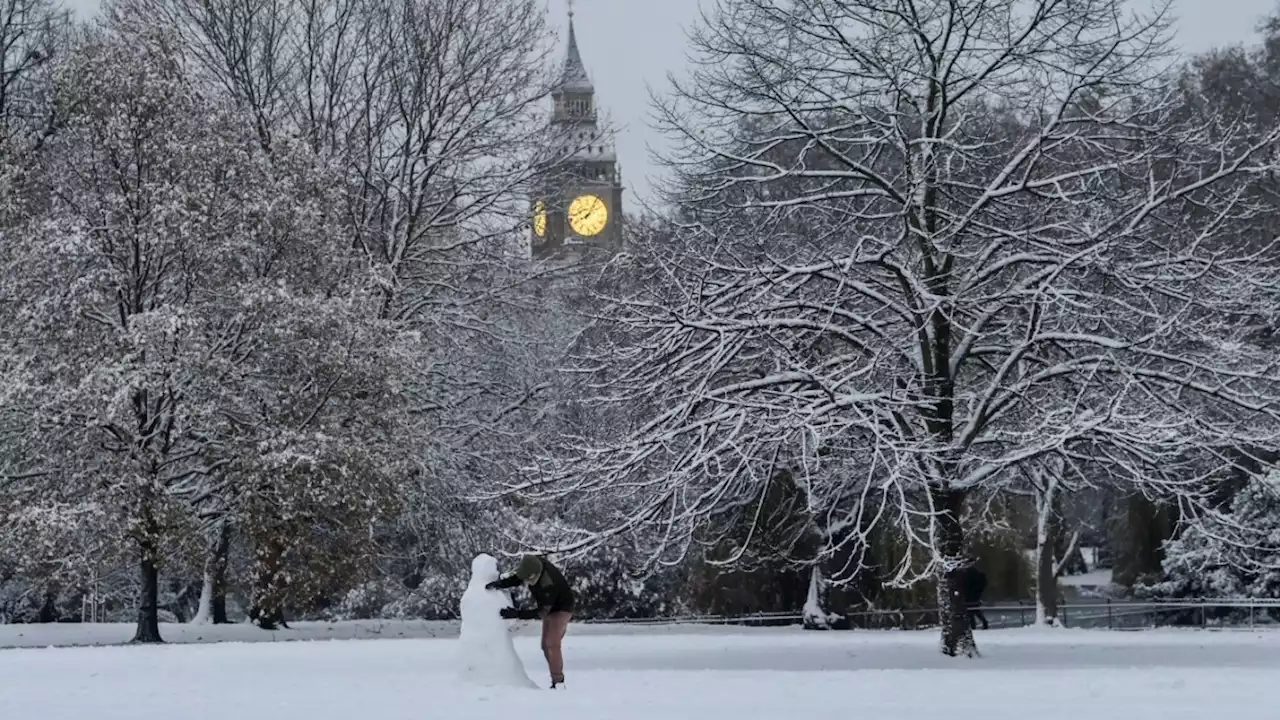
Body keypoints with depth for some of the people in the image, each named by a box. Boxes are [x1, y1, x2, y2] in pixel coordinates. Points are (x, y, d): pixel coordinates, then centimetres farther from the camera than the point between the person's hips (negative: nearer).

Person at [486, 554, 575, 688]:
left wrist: (516, 614, -35)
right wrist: (498, 584, -25)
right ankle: (557, 680, 11)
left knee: (552, 644, -19)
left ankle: (558, 684, -18)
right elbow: (515, 578, -6)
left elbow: (542, 612, -32)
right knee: (546, 646, 6)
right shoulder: (533, 563, -18)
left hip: (562, 608, -9)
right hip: (550, 608, 9)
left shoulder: (549, 584, -39)